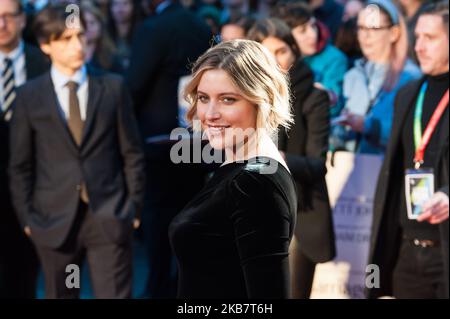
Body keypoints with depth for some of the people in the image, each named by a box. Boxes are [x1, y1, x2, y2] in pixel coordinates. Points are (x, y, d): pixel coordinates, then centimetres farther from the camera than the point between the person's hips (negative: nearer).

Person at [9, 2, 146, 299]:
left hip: (109, 217, 0)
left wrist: (134, 207, 2)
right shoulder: (30, 96, 3)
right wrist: (26, 217, 3)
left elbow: (132, 153, 6)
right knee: (60, 295, 11)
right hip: (54, 219, 1)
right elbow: (20, 165, 7)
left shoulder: (113, 87, 4)